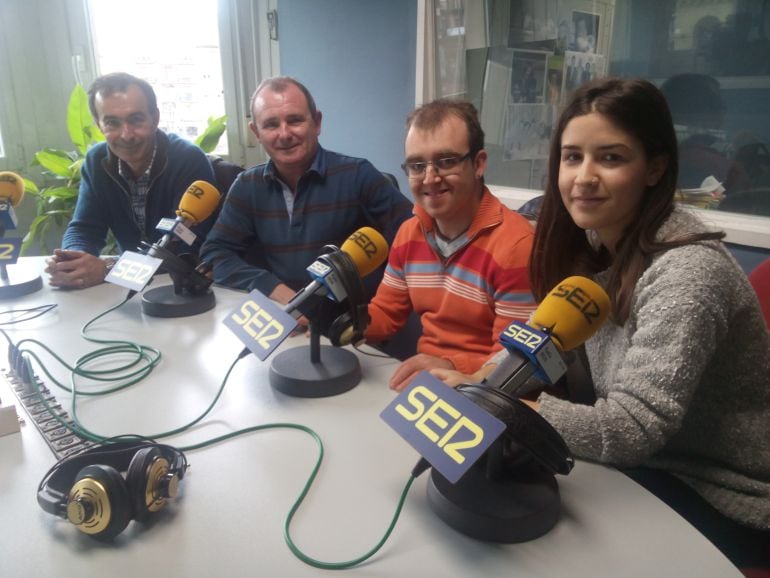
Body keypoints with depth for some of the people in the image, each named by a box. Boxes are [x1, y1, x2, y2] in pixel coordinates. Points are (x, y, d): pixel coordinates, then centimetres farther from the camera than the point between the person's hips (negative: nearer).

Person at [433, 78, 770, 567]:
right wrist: (472, 382, -17)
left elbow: (631, 430, -29)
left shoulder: (687, 272, -27)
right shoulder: (594, 241, -2)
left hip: (723, 504, -6)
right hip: (650, 465, 6)